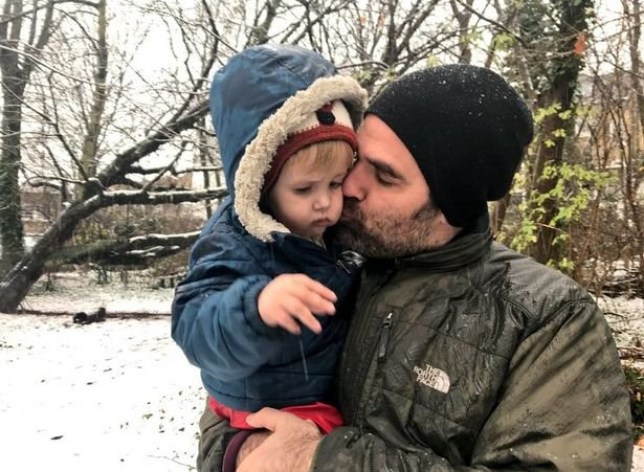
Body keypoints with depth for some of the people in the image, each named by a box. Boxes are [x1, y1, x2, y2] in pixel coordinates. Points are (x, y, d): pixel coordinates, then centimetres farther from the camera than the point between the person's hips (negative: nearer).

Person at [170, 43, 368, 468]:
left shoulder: (326, 231, -5)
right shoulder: (232, 245, -31)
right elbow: (197, 334, -44)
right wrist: (255, 307, -60)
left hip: (328, 399, 8)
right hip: (272, 421, -8)